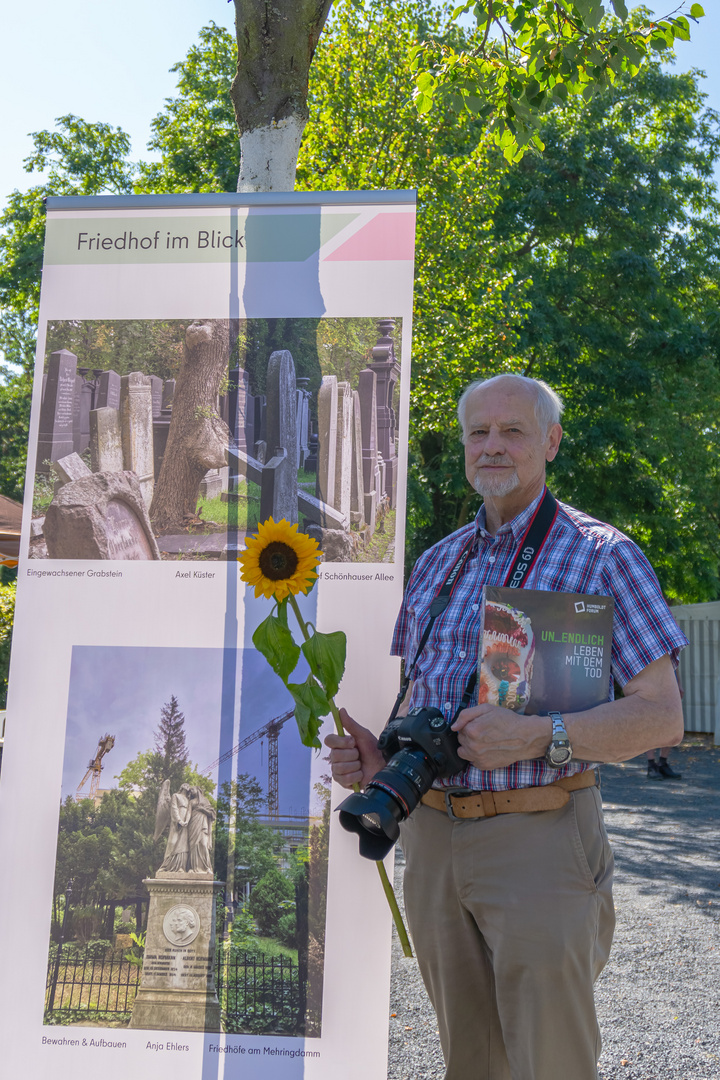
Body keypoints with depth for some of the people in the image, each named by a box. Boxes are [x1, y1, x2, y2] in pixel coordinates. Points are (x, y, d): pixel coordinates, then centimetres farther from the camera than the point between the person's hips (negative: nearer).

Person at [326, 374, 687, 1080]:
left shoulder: (603, 556, -4)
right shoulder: (435, 563, 12)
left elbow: (662, 717, -9)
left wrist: (538, 737, -23)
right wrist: (383, 756, 0)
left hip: (540, 839, -5)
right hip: (431, 833, 5)